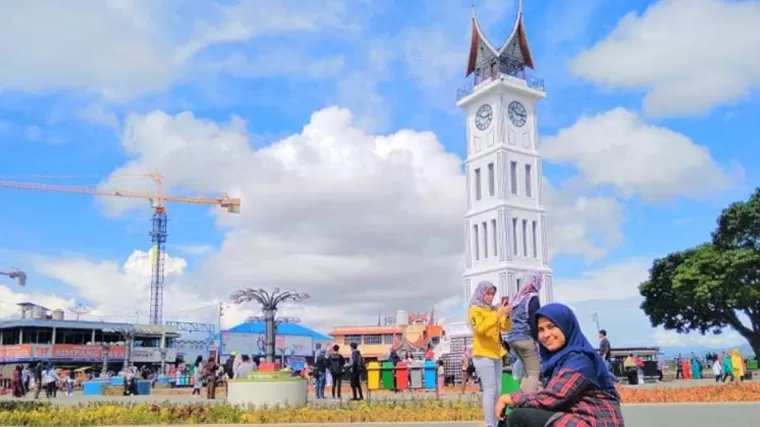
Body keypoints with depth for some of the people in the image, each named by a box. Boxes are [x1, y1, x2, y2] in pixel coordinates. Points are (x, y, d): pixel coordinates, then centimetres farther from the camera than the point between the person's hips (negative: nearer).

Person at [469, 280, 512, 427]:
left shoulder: (494, 309, 13)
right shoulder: (475, 310, -4)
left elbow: (505, 328, 11)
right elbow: (480, 329, -18)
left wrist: (507, 315, -8)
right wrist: (498, 315, -23)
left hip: (496, 354, 7)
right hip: (483, 354, -7)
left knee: (497, 391, 8)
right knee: (490, 390, -13)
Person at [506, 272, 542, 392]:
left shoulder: (517, 298, 17)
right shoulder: (532, 298, -6)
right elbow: (533, 322, -12)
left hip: (512, 338, 8)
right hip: (525, 338, -8)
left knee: (527, 372, 17)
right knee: (534, 372, -4)